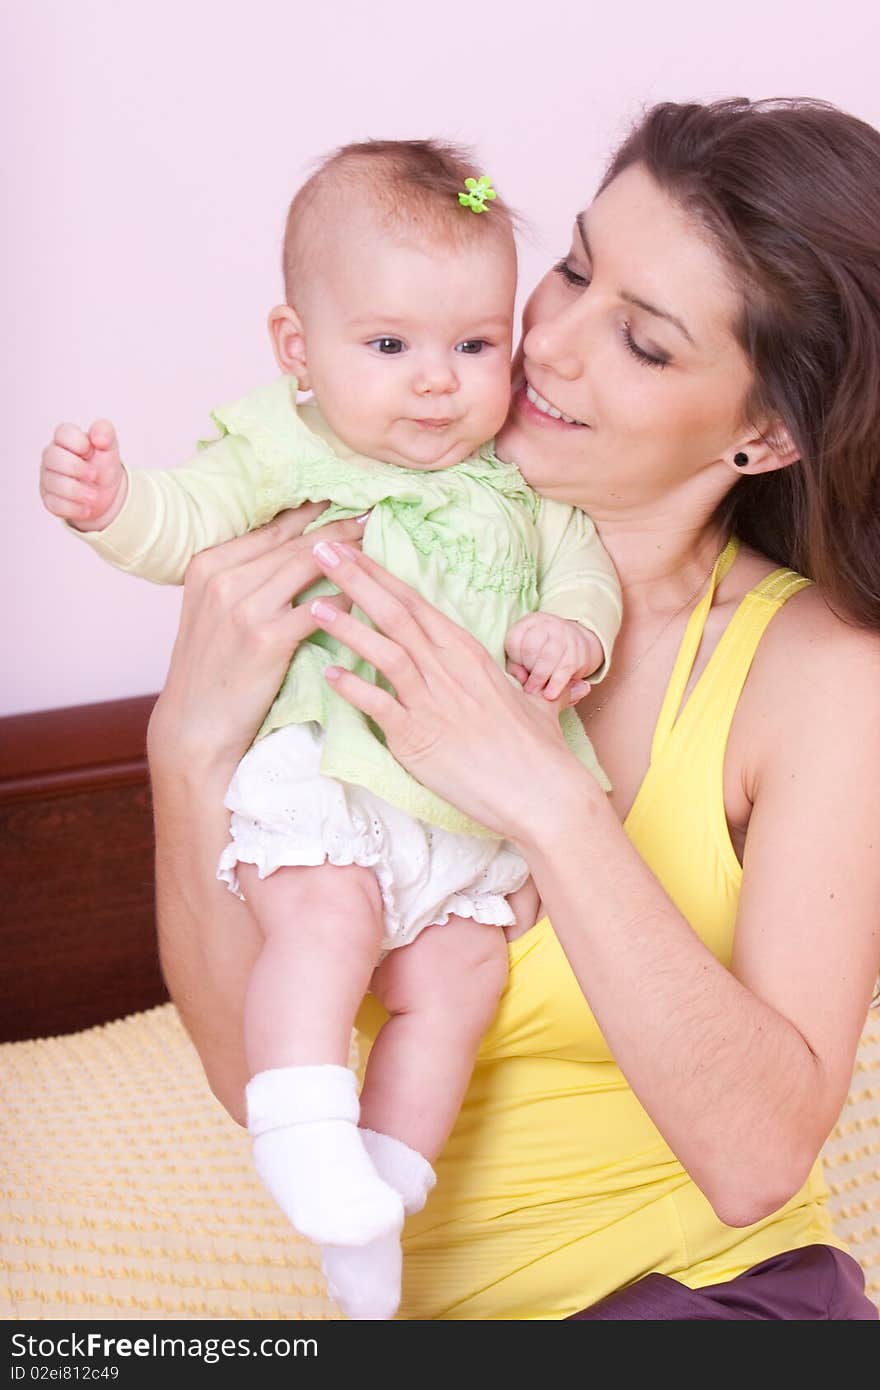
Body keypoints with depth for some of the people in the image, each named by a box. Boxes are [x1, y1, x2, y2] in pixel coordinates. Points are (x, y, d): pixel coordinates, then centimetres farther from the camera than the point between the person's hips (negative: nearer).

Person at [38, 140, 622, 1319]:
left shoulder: (523, 480, 11)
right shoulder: (284, 452, -1)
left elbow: (586, 559, 11)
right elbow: (182, 522, -9)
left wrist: (573, 626, -12)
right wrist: (107, 500, -30)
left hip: (473, 812, 5)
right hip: (319, 775, -4)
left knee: (460, 974, 1)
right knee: (324, 920, -27)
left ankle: (386, 1182, 13)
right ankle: (306, 1144, -21)